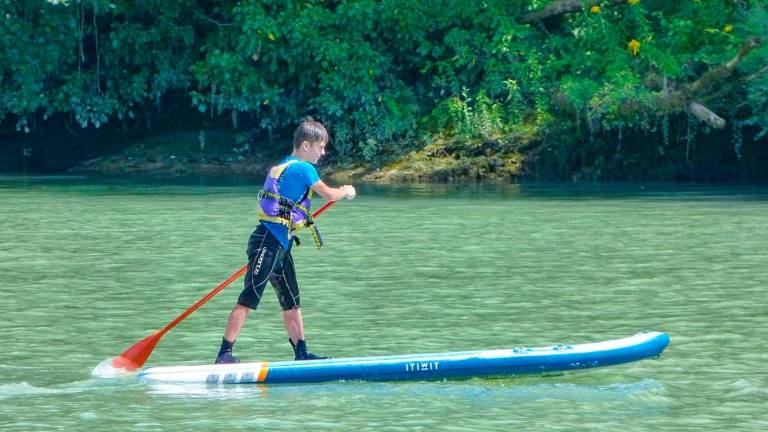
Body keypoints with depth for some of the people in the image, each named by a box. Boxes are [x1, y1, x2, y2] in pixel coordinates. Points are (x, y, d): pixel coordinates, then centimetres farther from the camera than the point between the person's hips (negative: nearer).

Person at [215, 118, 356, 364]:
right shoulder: (302, 168, -11)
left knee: (292, 302, 13)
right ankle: (224, 354, -13)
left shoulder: (283, 166, 17)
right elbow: (329, 195, -6)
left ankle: (301, 353, 18)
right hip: (268, 243, -10)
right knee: (249, 299, -11)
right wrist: (347, 192, 14)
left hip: (279, 245, 10)